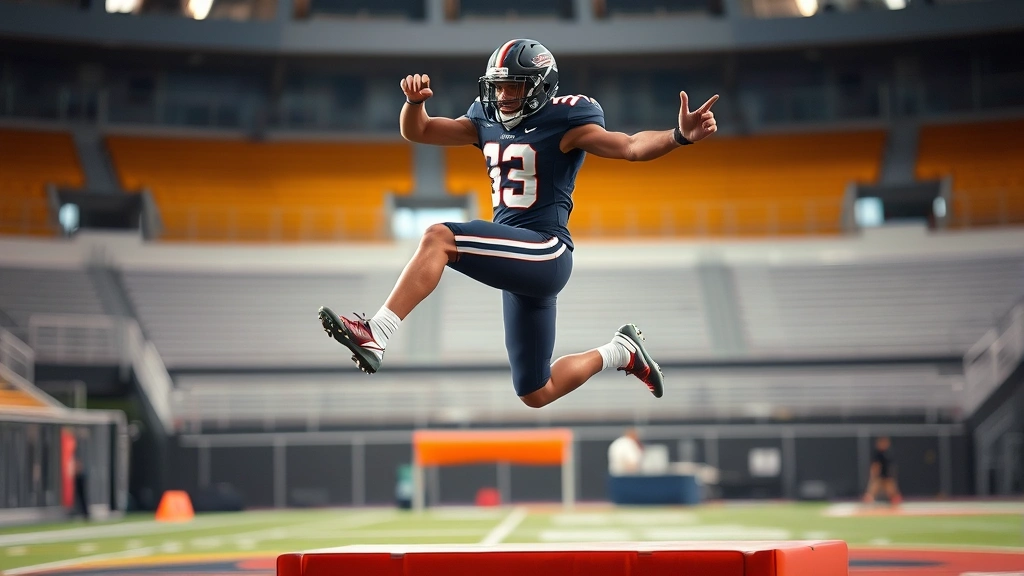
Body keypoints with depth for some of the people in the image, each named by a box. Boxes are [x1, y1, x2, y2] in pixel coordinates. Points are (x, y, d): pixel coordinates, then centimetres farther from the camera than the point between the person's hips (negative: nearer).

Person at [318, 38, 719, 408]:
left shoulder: (562, 123, -7)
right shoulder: (487, 121, 12)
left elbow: (631, 146, -17)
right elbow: (416, 131, 13)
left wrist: (679, 136, -36)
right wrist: (415, 100, -9)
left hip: (545, 253, -9)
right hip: (516, 260, 9)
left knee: (438, 239, -28)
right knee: (536, 395, 16)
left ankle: (374, 336, -36)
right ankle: (620, 352, 34)